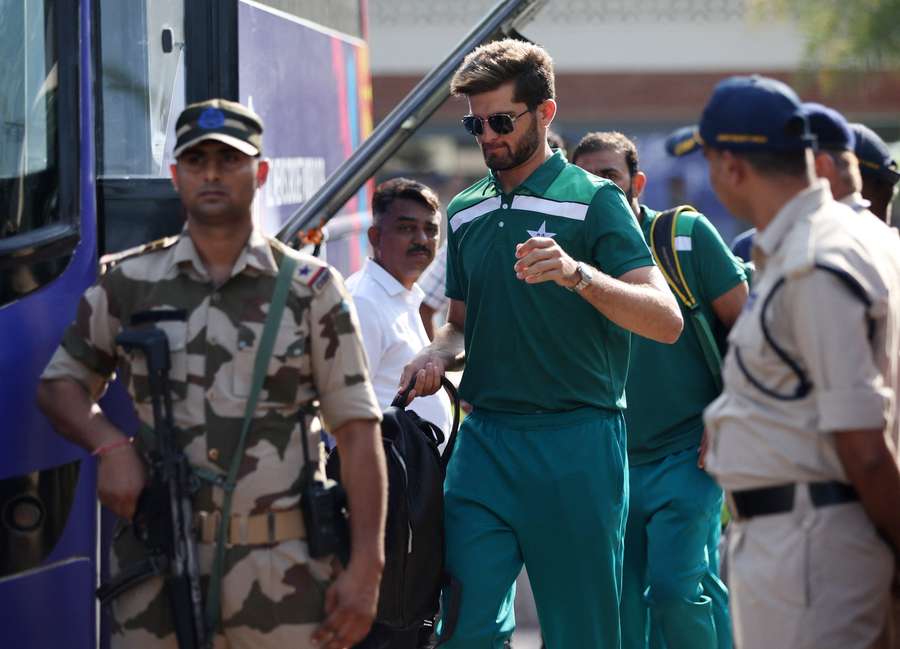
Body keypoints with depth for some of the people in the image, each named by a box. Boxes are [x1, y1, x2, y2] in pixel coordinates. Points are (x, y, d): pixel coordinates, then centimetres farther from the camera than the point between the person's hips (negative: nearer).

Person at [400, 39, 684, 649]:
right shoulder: (465, 213, 15)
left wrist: (577, 274, -28)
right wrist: (439, 352, 3)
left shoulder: (593, 200, -3)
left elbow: (666, 320, -12)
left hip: (576, 441, -4)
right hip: (484, 438, 4)